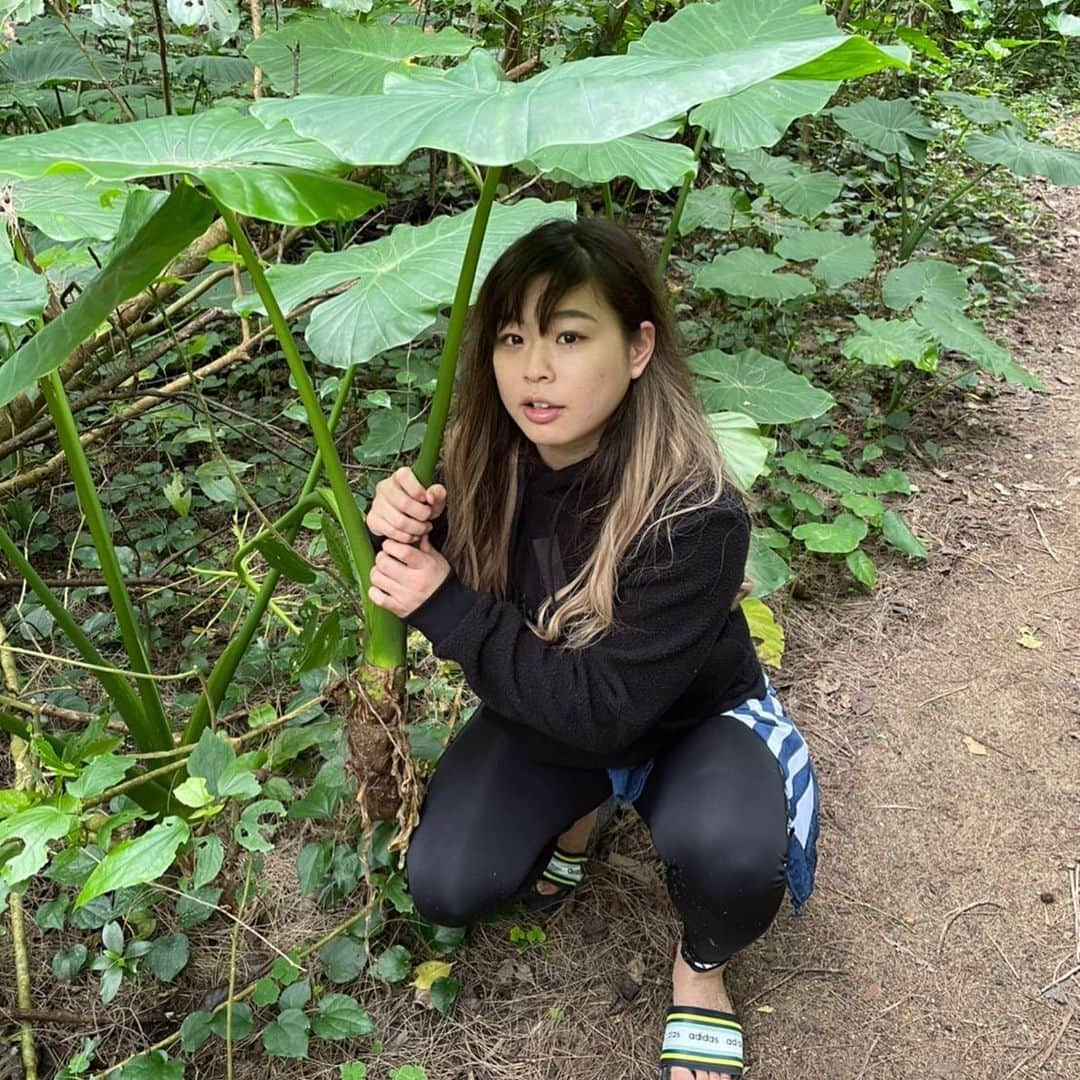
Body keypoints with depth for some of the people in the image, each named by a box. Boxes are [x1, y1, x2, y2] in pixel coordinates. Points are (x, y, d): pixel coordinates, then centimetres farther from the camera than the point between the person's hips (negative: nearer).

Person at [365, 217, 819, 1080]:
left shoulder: (694, 512, -35)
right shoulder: (488, 459, -19)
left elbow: (606, 707, -32)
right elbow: (453, 587, -3)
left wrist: (445, 605, -32)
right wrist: (400, 531, -26)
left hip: (687, 720, -3)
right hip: (546, 709, 4)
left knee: (730, 849, -34)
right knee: (445, 890, -12)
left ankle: (699, 967, 3)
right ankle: (573, 808, 20)